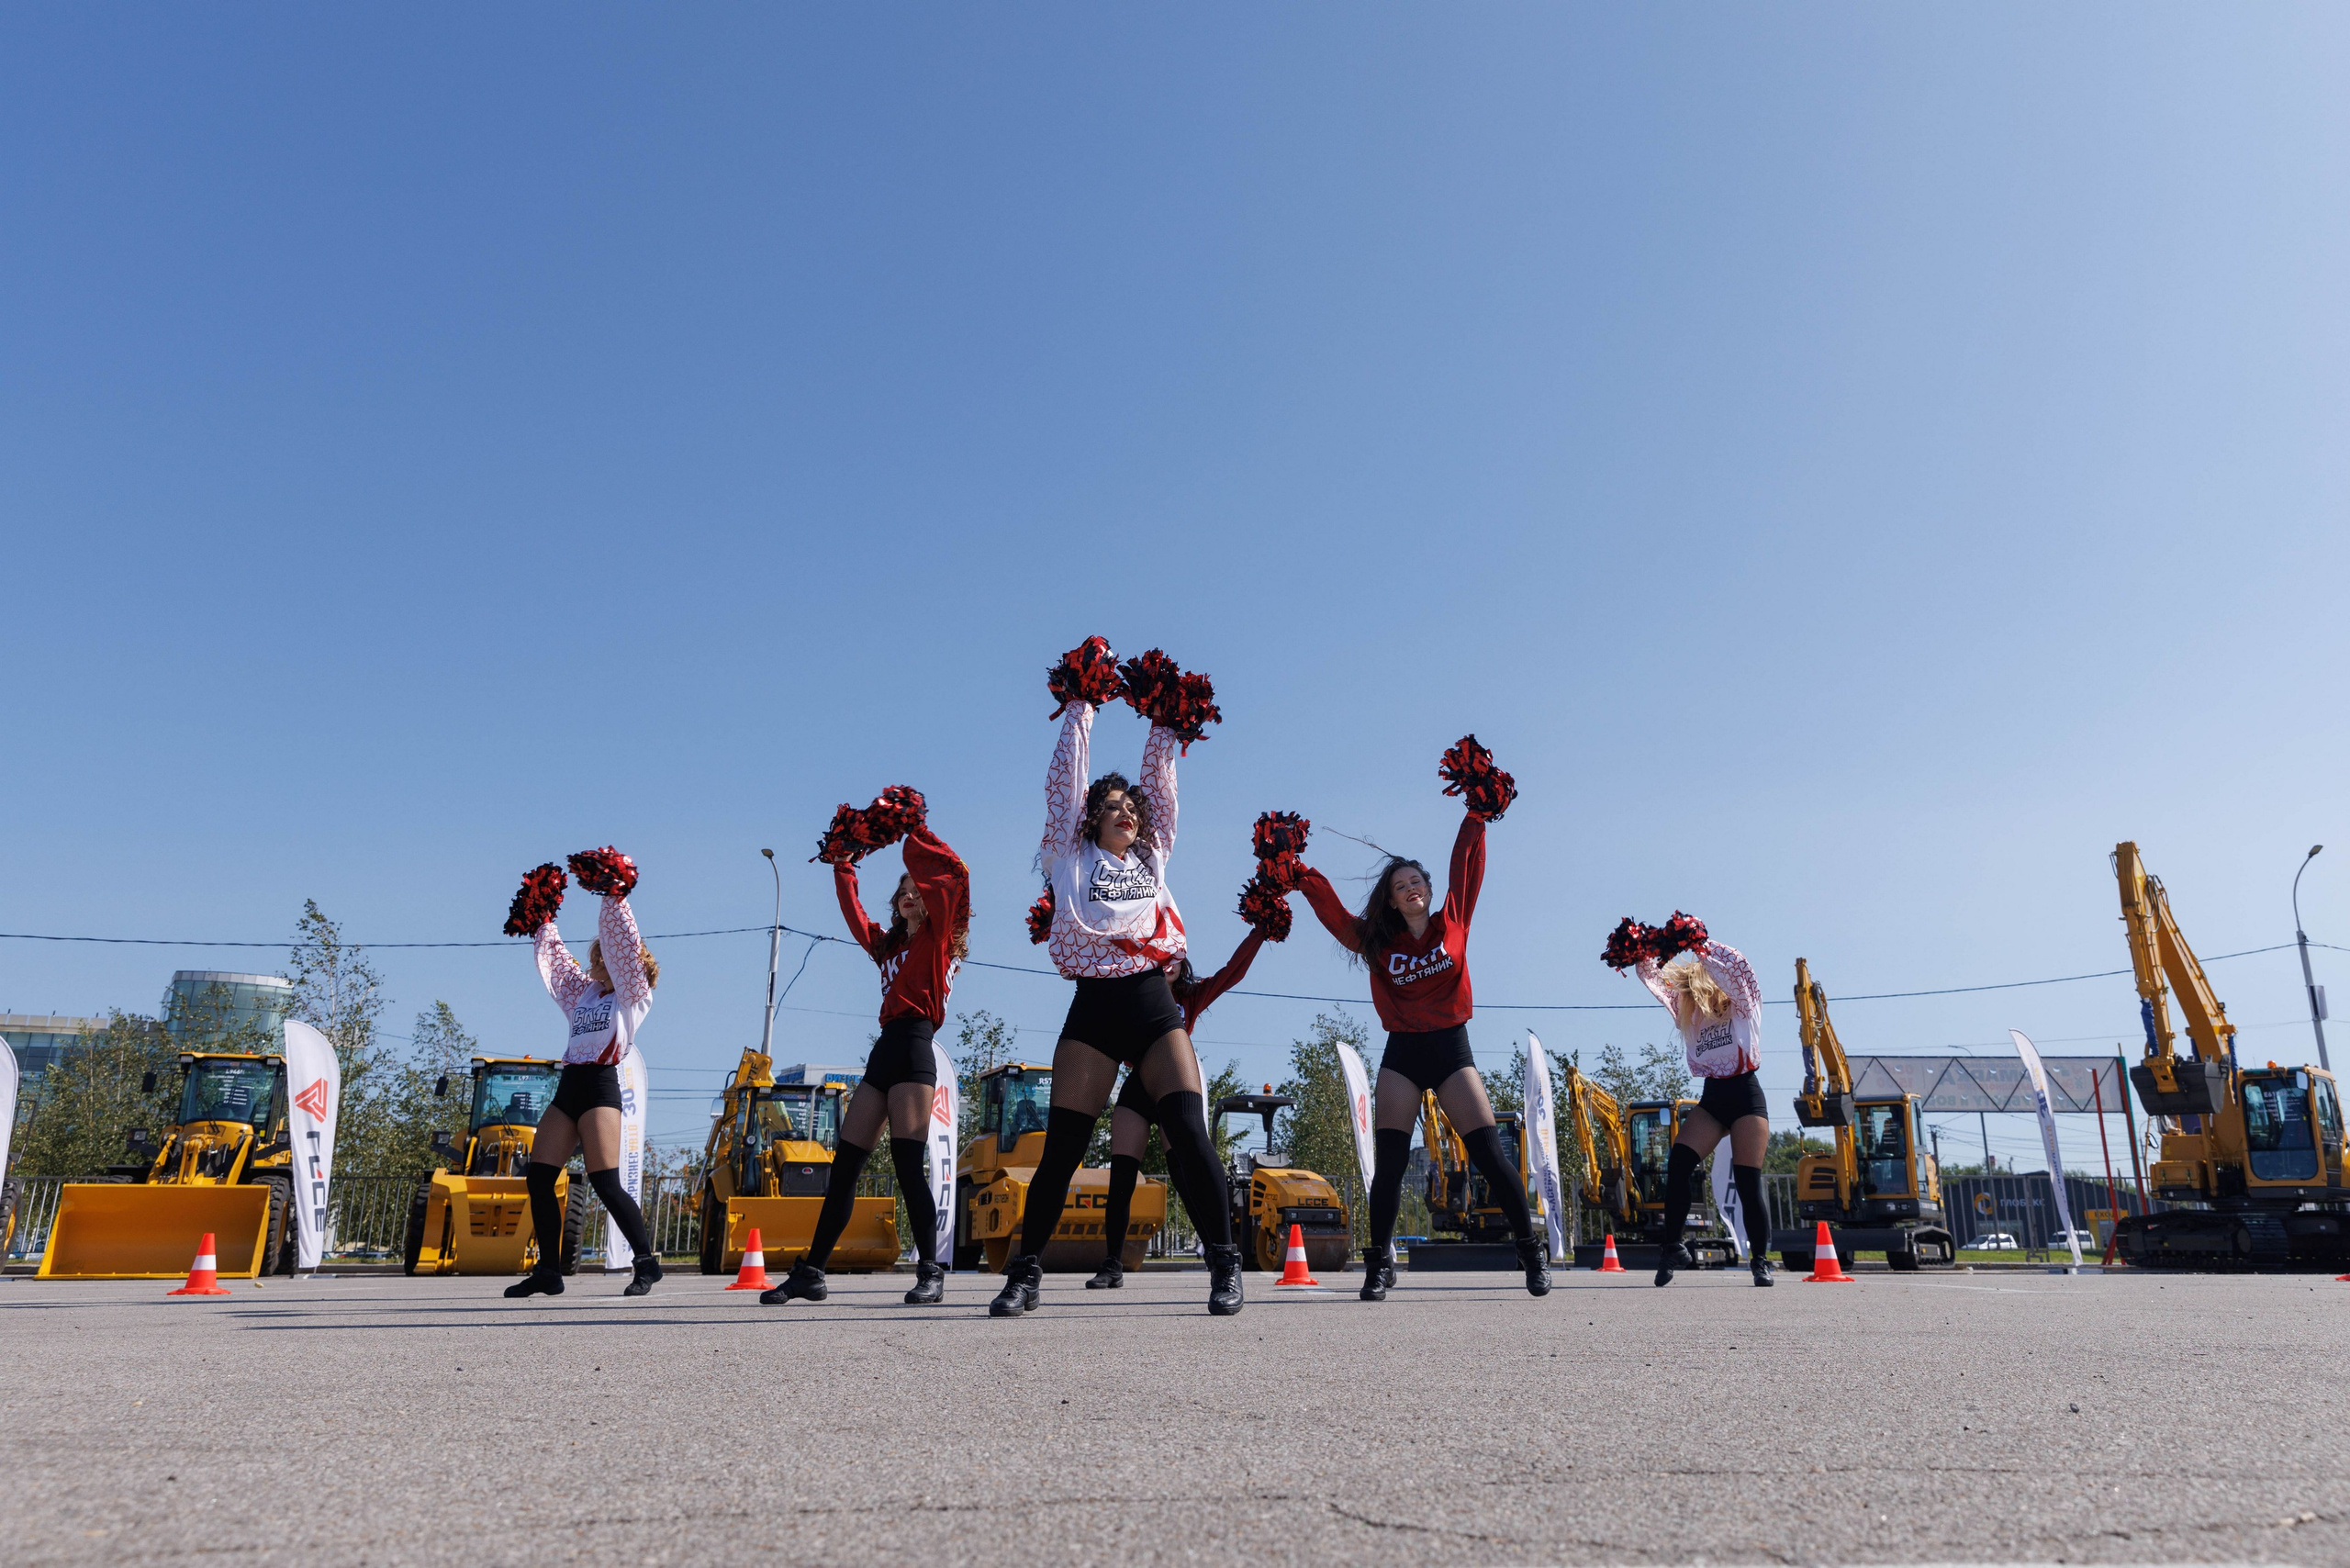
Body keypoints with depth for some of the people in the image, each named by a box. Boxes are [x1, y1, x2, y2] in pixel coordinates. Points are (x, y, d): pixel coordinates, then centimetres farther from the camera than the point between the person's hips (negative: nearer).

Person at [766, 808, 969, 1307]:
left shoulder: (936, 937, 6)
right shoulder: (889, 945, 25)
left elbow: (951, 873, -8)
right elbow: (854, 914, 36)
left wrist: (916, 836, 0)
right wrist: (843, 865, 40)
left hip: (913, 1046, -8)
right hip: (884, 1050, 8)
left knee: (908, 1161, -16)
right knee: (844, 1163, 5)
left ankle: (931, 1272, -14)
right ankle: (810, 1273, 8)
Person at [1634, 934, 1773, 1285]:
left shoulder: (1742, 1007, 1)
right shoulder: (1690, 1012, 12)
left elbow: (1735, 967, -19)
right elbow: (1655, 979, 7)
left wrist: (1702, 948, -27)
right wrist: (1643, 958, -11)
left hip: (1745, 1095, -4)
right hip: (1711, 1099, 4)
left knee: (1748, 1181, -10)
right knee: (1678, 1164, -16)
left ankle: (1761, 1260, 2)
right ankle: (1672, 1247, -14)